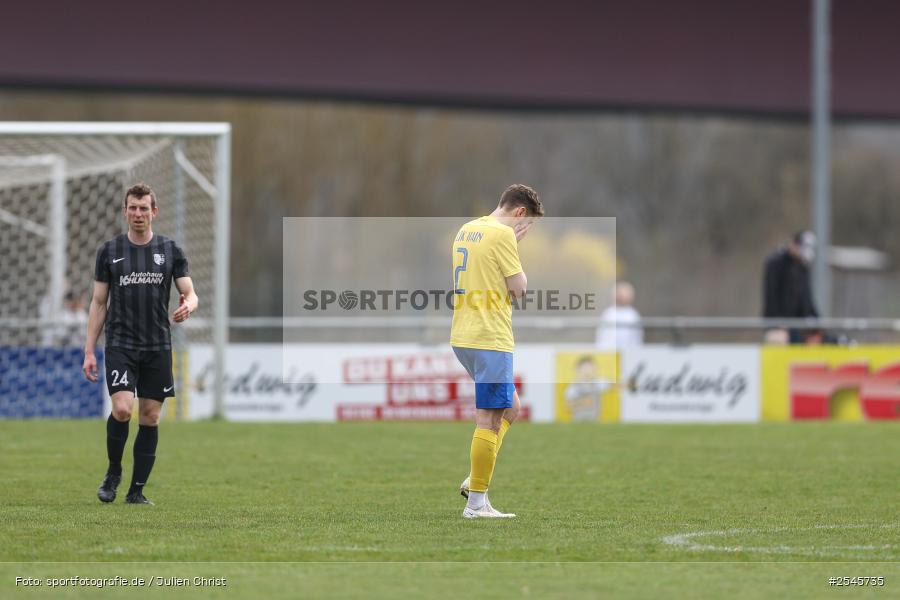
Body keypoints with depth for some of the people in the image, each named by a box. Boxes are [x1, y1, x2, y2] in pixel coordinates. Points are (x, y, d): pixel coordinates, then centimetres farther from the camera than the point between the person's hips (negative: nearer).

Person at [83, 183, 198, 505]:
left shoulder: (170, 250, 5)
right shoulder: (109, 251, 4)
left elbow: (190, 293, 4)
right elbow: (99, 302, 6)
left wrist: (187, 306, -22)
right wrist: (89, 351, 1)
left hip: (158, 346, 2)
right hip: (120, 345, -2)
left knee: (150, 418, 2)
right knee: (122, 409, -18)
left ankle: (137, 489, 9)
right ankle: (113, 472, 6)